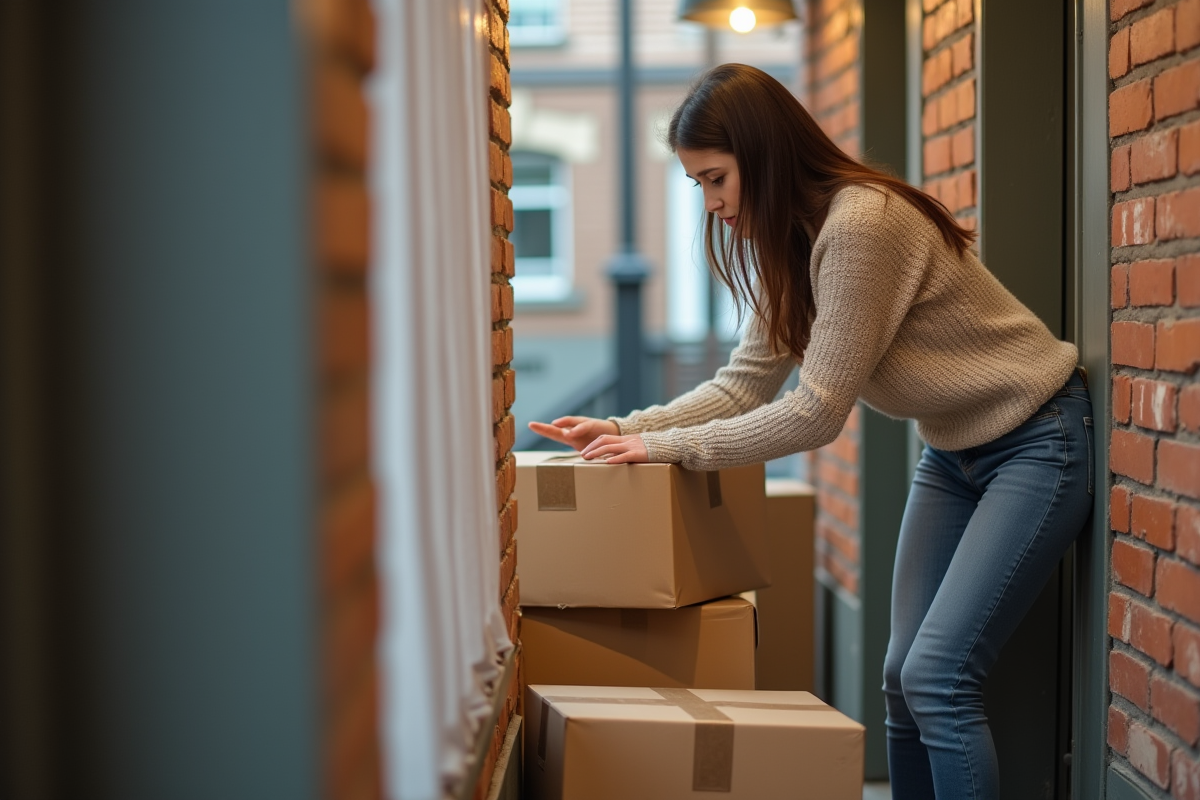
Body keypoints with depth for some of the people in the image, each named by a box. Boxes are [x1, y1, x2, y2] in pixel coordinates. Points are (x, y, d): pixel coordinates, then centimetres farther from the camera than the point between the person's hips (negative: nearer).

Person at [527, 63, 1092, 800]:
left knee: (937, 677, -15)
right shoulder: (788, 242, 2)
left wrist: (666, 447, -21)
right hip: (953, 452, 9)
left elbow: (817, 412, -25)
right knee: (904, 677, 5)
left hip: (1036, 442, -9)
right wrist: (625, 431, -9)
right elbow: (745, 384, 3)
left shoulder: (861, 225, -27)